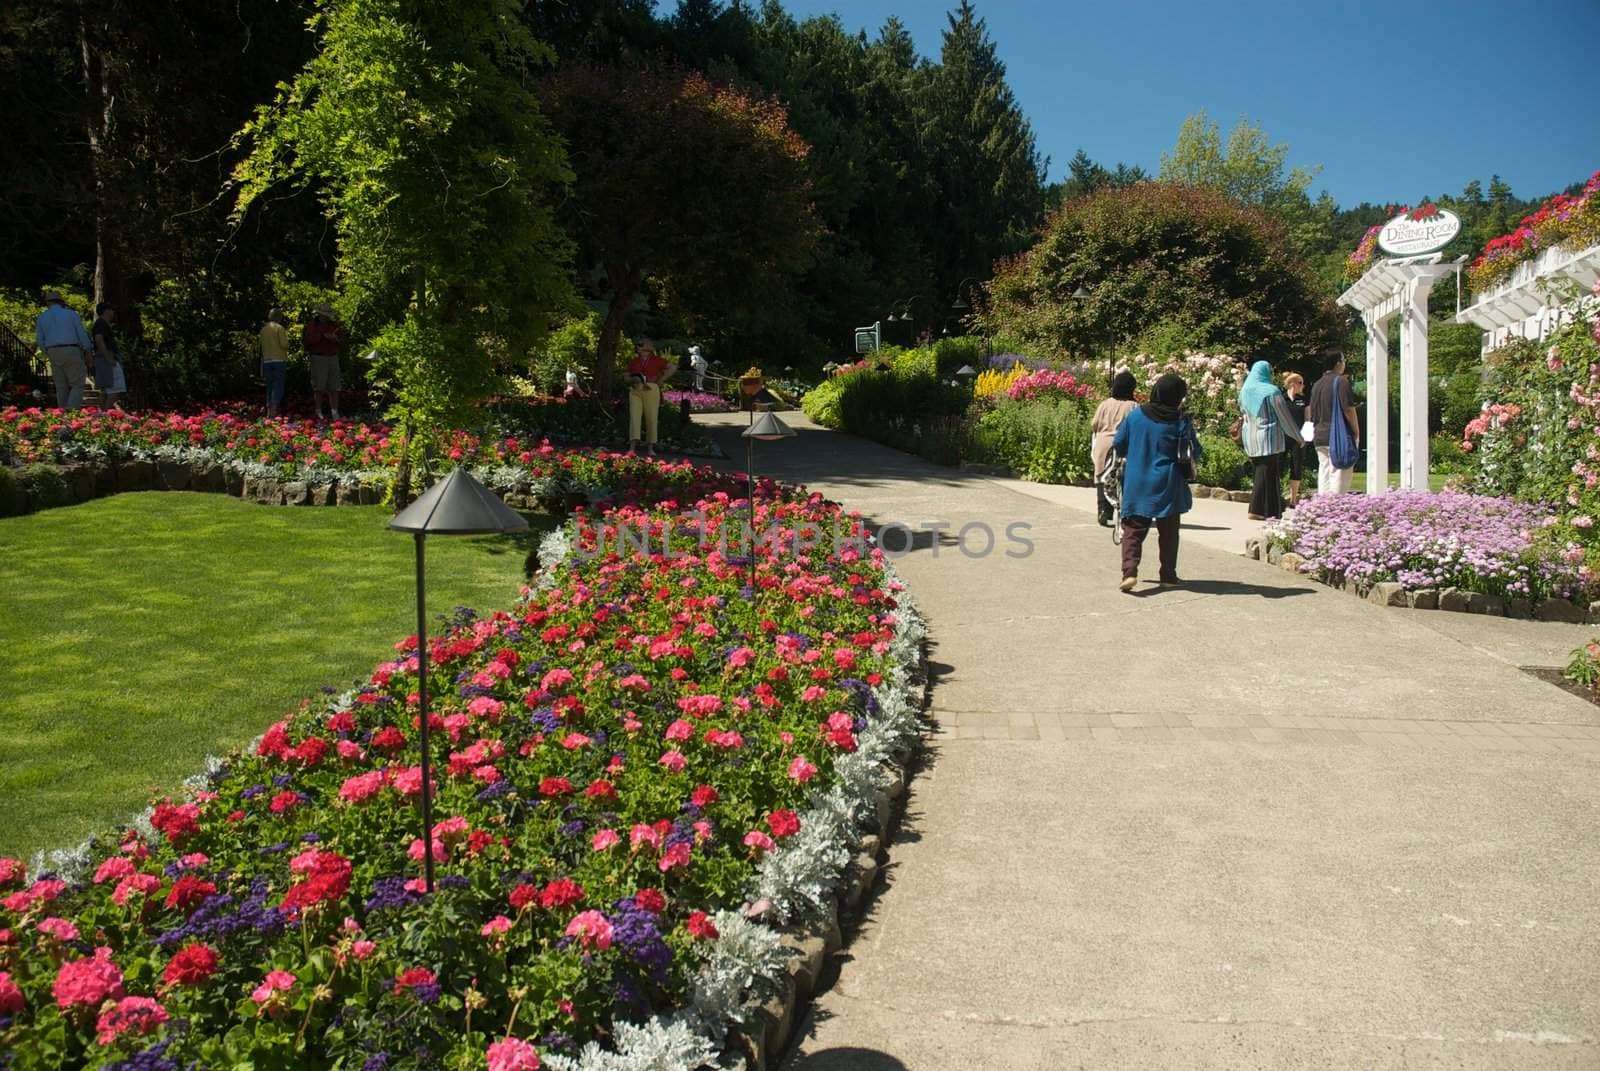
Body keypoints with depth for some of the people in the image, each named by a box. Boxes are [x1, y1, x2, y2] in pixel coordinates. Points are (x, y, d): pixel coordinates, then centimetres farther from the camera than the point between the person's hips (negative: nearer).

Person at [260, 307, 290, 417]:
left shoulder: (263, 329, 13)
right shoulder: (279, 328, -5)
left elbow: (262, 346, 13)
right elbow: (284, 344, -12)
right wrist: (286, 337, 9)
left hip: (267, 360, 6)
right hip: (279, 360, -6)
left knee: (270, 386, 11)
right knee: (278, 386, -6)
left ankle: (268, 412, 9)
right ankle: (274, 412, -14)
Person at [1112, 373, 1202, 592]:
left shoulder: (1135, 416, -4)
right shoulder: (1181, 421, -8)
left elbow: (1118, 446, 4)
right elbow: (1195, 453, -1)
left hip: (1137, 486, 1)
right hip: (1168, 486, -1)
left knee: (1133, 530, 2)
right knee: (1169, 532, 14)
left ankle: (1129, 571, -17)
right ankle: (1168, 575, 19)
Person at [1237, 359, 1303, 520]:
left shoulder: (1244, 391, 7)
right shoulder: (1271, 391, -11)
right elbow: (1285, 416, -6)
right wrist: (1298, 436, 3)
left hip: (1249, 438, 6)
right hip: (1268, 437, -6)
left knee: (1257, 473, 11)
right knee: (1267, 473, -3)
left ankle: (1260, 509, 11)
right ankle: (1256, 510, -6)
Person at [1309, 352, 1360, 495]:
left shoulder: (1317, 385, 12)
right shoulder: (1341, 381, -9)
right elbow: (1348, 410, -13)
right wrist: (1357, 432, -5)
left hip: (1320, 437, 7)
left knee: (1323, 475, 9)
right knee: (1340, 477, -5)